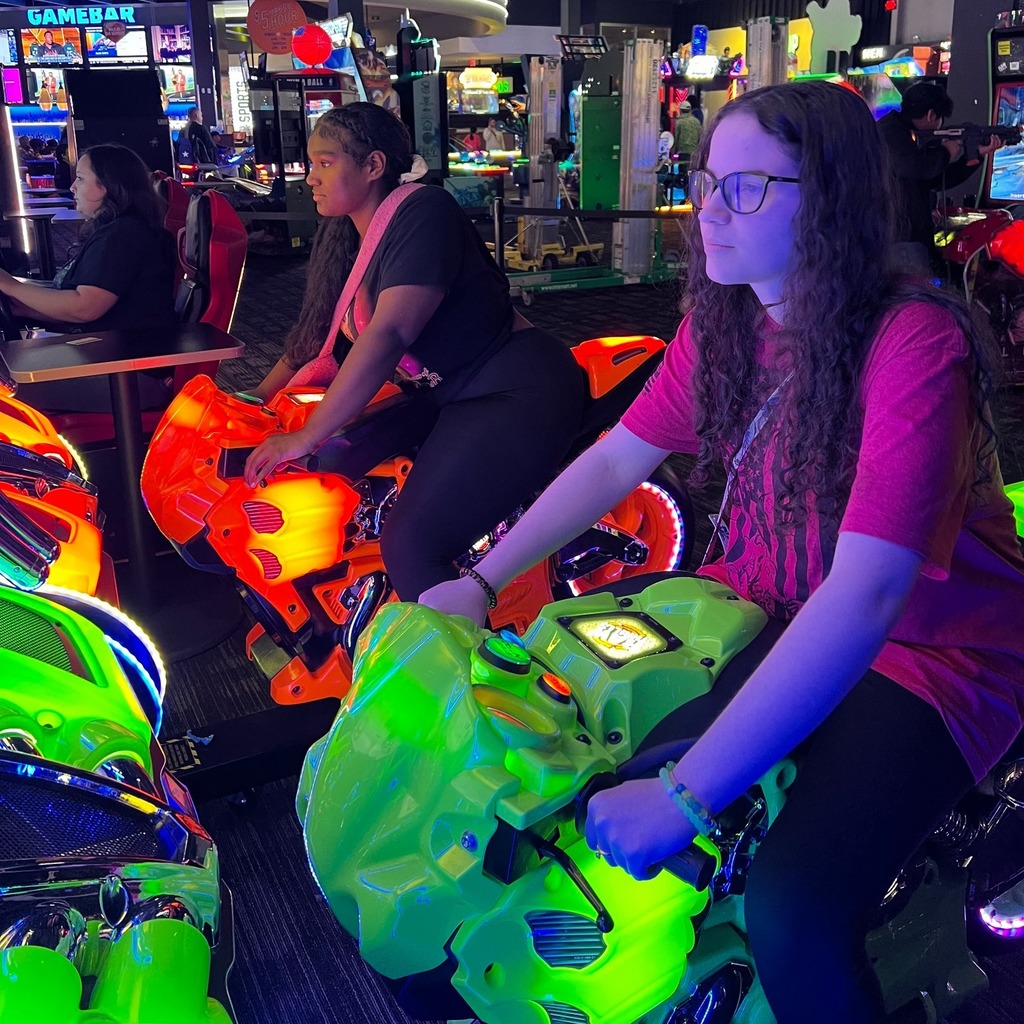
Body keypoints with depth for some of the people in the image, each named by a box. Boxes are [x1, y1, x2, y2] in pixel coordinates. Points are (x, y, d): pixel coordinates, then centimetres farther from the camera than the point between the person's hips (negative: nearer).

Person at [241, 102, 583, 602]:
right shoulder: (345, 238, 12)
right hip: (446, 401, 10)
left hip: (516, 396, -10)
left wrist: (306, 437, -25)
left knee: (410, 546, -23)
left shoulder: (422, 211, -15)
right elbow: (316, 337, 18)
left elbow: (389, 335, -25)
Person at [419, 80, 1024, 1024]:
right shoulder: (724, 321, -3)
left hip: (924, 650, -6)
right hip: (764, 607, 7)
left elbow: (864, 597, -34)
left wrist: (682, 795, -38)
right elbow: (617, 458, 2)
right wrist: (482, 581, -7)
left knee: (792, 916, -28)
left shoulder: (913, 343, -25)